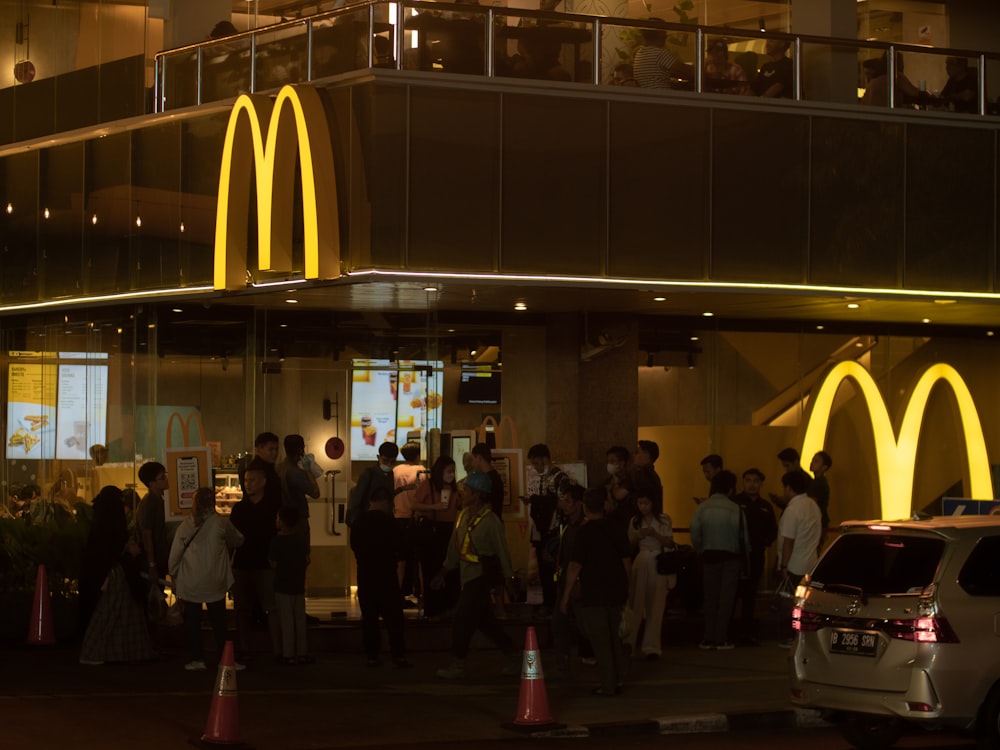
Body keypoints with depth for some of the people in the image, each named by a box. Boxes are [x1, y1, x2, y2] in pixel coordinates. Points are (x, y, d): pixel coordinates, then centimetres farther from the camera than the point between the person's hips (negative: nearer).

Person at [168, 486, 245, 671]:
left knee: (192, 621, 8)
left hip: (189, 584, 1)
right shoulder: (221, 523, -5)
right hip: (214, 583, -1)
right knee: (219, 621, 8)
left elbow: (174, 555, 2)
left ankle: (196, 658, 6)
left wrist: (174, 578, 14)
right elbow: (237, 541, 13)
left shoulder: (185, 526, 0)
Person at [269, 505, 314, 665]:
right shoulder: (300, 540, 3)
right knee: (300, 620, 10)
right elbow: (307, 560, 5)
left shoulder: (276, 541, -11)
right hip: (299, 585, 5)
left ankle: (288, 654, -1)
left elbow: (273, 564, -11)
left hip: (282, 587, -5)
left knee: (286, 621, -2)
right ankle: (302, 653, 13)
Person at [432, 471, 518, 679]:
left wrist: (509, 580, -11)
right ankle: (512, 656, 24)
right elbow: (455, 546, 16)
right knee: (485, 620, 13)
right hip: (467, 574, 8)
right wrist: (443, 572, 18)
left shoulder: (490, 521, -16)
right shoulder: (464, 515, 7)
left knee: (462, 619, -7)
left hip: (482, 575, -8)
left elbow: (501, 551, -13)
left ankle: (457, 664, 2)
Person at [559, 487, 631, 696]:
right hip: (616, 593, 5)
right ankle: (618, 680, 21)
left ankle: (608, 685, 2)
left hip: (593, 595, -5)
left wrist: (566, 596, -7)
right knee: (615, 638, 18)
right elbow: (627, 561, 9)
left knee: (600, 641, 1)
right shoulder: (615, 530, 3)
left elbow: (575, 567, -14)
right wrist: (624, 588, 21)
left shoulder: (585, 532, -13)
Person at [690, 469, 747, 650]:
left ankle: (709, 638, 10)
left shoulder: (702, 508, -6)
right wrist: (743, 551, 8)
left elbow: (695, 536, -9)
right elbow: (743, 537, -10)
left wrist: (702, 551, 6)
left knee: (710, 597, 12)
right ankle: (721, 639, 2)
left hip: (709, 556, 2)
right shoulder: (736, 510, -12)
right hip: (730, 556, -2)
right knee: (726, 598, 5)